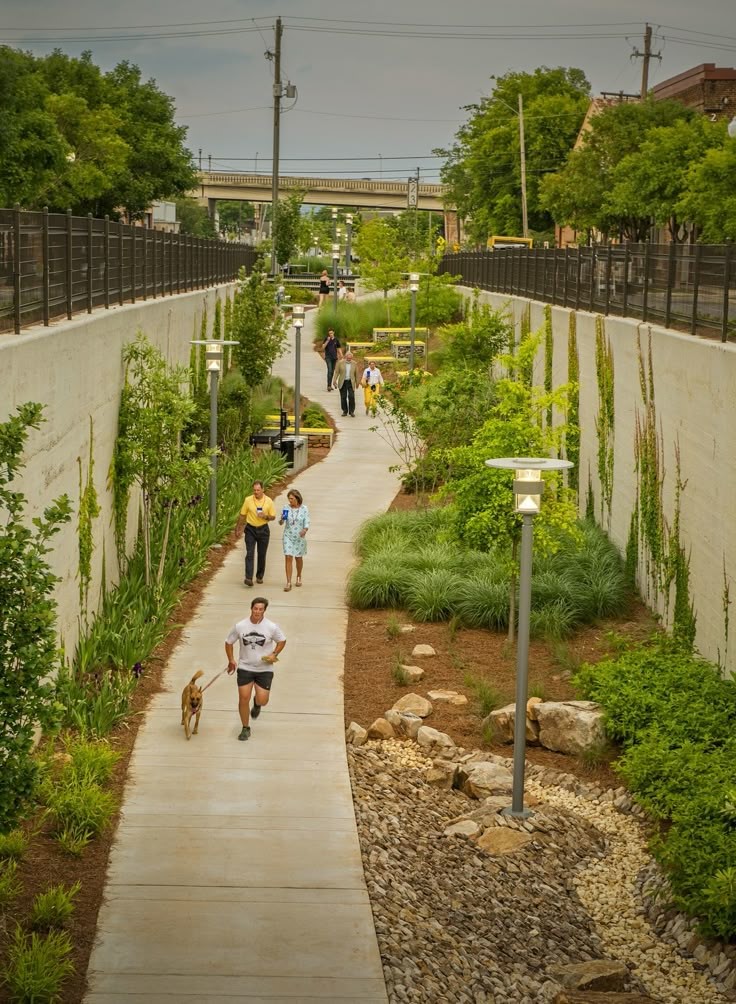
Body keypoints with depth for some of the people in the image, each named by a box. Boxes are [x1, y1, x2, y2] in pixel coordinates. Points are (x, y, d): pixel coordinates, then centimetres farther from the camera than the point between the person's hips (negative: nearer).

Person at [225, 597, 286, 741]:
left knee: (262, 701, -3)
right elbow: (229, 642, 5)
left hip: (265, 669, 0)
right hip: (245, 668, 1)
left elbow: (282, 641, 6)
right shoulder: (240, 626, -8)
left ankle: (257, 703, 37)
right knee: (243, 698, -5)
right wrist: (231, 660, -6)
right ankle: (245, 728, 14)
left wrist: (274, 654, -10)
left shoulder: (271, 627, -10)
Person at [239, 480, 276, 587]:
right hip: (250, 529, -1)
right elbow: (243, 514, 4)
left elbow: (273, 517, 4)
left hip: (263, 530, 1)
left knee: (261, 554, 8)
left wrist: (265, 516, -16)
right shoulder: (248, 500, -4)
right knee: (250, 554, -10)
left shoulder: (269, 501, -2)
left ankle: (260, 576, 23)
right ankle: (248, 578, -17)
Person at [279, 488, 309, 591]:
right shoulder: (287, 508, -3)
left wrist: (305, 530, -28)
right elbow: (281, 523, -2)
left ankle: (299, 577, 39)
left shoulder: (304, 509, -7)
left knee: (299, 558, 14)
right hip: (288, 536, 0)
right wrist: (281, 519, -25)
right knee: (288, 558, -8)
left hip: (300, 537, 0)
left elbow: (307, 523, -8)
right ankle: (288, 583, -8)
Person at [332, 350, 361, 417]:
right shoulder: (340, 363, -4)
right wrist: (334, 381, -11)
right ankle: (345, 411, 14)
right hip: (342, 382, 0)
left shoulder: (354, 363, 0)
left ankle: (351, 411, 0)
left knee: (351, 396, -11)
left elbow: (357, 374, 7)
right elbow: (336, 372, -2)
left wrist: (357, 383, 10)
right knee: (343, 397, 2)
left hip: (351, 382, 0)